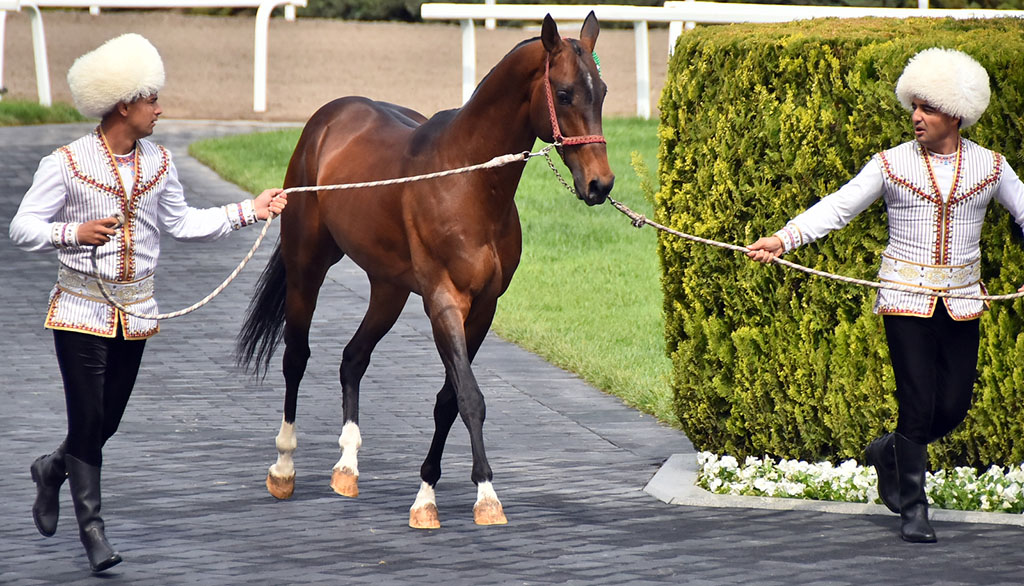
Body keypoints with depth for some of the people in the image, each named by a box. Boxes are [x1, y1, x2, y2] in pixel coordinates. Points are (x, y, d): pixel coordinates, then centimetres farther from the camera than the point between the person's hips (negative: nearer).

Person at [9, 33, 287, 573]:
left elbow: (182, 224, 16)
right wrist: (73, 233, -27)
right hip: (81, 308, -5)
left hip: (135, 311, 5)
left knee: (107, 421, 10)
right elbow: (23, 228, -9)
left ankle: (52, 469, 40)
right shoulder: (65, 164, -11)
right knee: (87, 420, -5)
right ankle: (91, 527, 6)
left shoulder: (157, 162, 6)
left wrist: (249, 211, 11)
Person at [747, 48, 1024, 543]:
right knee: (918, 404, -8)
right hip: (906, 299, -2)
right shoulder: (891, 164, -1)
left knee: (954, 407, 0)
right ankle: (912, 510, 5)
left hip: (962, 300, 2)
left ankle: (889, 451, 30)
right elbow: (838, 208, -3)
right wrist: (783, 239, -16)